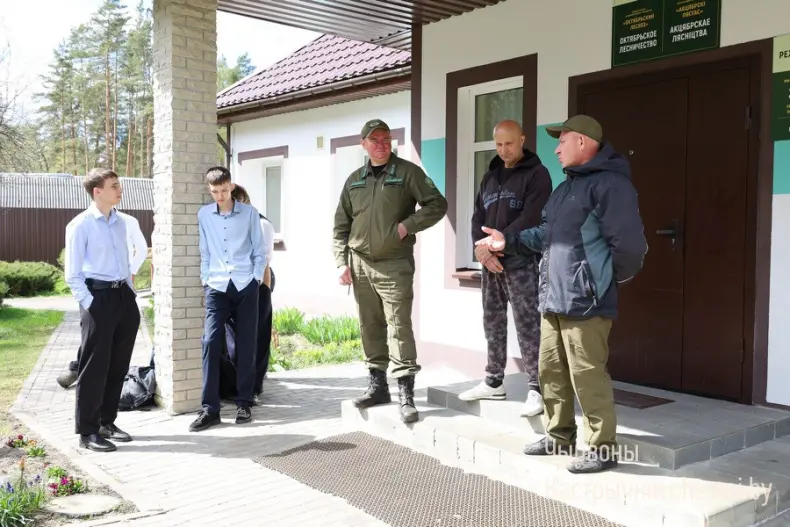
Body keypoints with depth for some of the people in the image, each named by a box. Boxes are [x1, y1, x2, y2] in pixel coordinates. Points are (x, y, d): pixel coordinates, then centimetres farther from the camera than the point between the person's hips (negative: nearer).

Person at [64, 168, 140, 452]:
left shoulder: (120, 223, 12)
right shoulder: (80, 225, -8)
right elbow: (73, 274, -9)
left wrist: (130, 293, 13)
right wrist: (90, 304, -14)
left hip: (124, 295, 7)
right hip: (99, 297, -7)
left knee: (118, 365, 13)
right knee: (95, 366, -1)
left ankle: (107, 422, 27)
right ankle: (87, 431, 11)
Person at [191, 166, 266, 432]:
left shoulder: (249, 213, 3)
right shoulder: (204, 215, 8)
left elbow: (259, 251, 5)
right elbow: (204, 251, 11)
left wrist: (256, 279, -3)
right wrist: (205, 279, 3)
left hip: (246, 286, -1)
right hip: (217, 286, 1)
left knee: (246, 346, 3)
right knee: (210, 342, -9)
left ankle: (244, 403, 14)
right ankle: (209, 408, -4)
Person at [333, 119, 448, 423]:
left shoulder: (407, 173, 0)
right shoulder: (354, 180, 13)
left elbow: (437, 205, -4)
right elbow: (341, 225, 14)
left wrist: (407, 226, -14)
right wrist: (342, 261, 5)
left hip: (394, 265, -5)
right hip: (360, 265, 5)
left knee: (399, 327, -8)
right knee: (370, 328, 11)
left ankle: (405, 395, -5)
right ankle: (377, 385, 23)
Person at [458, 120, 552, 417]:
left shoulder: (536, 174, -3)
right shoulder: (490, 176, 17)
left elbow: (530, 220, -14)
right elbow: (478, 217, 12)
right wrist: (481, 249, -6)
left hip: (521, 262, -6)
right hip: (490, 264, 6)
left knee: (527, 326, -6)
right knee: (493, 324, 12)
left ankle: (537, 389, 0)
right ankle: (494, 382, 23)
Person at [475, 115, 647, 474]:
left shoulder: (610, 183, -14)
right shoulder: (567, 186, 20)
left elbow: (628, 242, -20)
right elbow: (546, 234, 24)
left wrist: (614, 279, -8)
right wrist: (508, 241, 18)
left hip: (585, 302, -10)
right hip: (553, 299, 10)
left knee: (587, 376, -4)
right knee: (551, 372, 16)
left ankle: (602, 447, 9)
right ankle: (559, 436, 30)